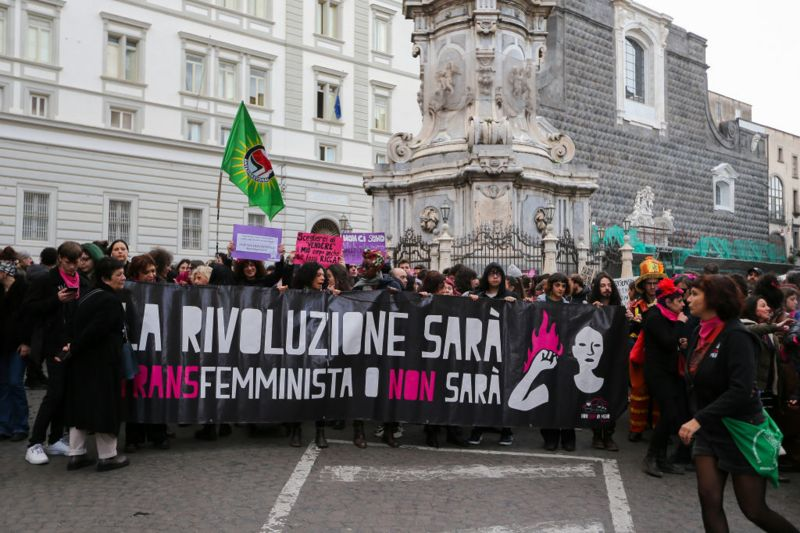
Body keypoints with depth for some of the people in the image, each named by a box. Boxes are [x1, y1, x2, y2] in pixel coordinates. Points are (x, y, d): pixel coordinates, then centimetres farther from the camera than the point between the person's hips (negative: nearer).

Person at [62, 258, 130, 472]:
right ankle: (107, 456, 9)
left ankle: (76, 454, 19)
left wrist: (73, 347, 4)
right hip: (102, 361, -9)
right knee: (104, 405, 0)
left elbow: (81, 325, 11)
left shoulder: (88, 296, 13)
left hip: (83, 359, 9)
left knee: (82, 403, 13)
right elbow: (95, 330, -22)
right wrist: (73, 349, -13)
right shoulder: (111, 301, -18)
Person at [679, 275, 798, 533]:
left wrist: (699, 419, -29)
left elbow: (741, 390, -28)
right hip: (709, 431, 7)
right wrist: (695, 419, 6)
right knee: (709, 498, -1)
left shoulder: (736, 336, -19)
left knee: (754, 510, 3)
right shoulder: (699, 335, 5)